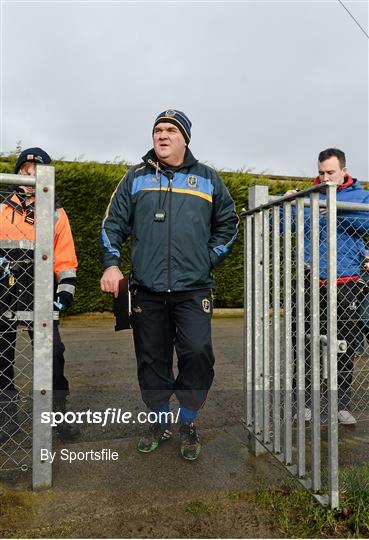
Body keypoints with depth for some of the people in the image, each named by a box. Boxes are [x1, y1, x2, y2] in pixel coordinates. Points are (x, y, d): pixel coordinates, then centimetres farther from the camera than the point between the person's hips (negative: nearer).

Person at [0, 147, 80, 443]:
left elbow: (66, 259, 2)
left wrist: (65, 293, -7)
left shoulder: (56, 213, 5)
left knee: (52, 351, -6)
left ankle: (58, 412, 11)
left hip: (39, 296, -2)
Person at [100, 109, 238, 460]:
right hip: (147, 290, 1)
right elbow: (113, 223, 12)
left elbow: (227, 223, 18)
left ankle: (188, 424, 16)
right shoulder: (136, 178, 12)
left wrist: (209, 260, 8)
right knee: (152, 359, 8)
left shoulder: (207, 178, 11)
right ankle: (160, 422, 29)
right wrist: (111, 264, -1)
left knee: (198, 355, -9)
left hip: (193, 289, -1)